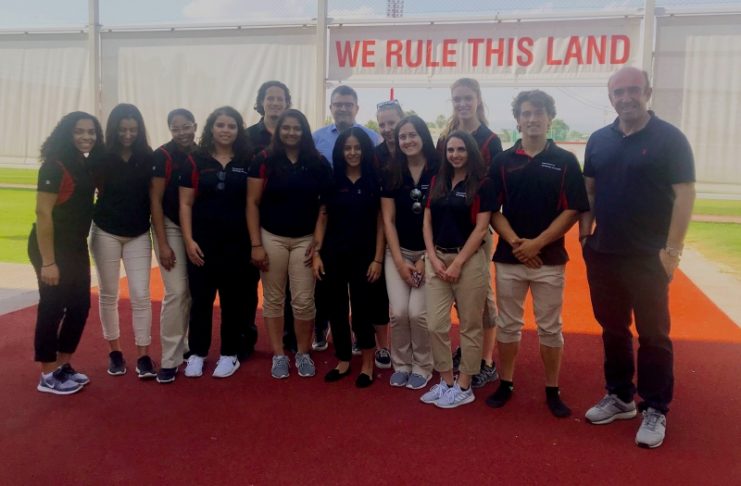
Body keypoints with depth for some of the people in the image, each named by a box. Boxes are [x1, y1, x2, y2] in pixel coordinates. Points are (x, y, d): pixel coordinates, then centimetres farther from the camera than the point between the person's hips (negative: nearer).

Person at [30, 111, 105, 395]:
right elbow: (43, 213, -19)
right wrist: (48, 261, -21)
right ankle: (48, 376, 14)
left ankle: (64, 367, 27)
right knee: (52, 308, 1)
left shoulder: (88, 165, 8)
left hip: (77, 246, 8)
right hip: (51, 247, -8)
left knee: (80, 306, 12)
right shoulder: (55, 165, -15)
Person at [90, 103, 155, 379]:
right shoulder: (100, 158, -4)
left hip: (139, 234, 0)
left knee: (141, 295, -2)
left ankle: (143, 355, 6)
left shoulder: (148, 158, -3)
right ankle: (114, 351, 24)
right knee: (109, 294, 9)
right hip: (105, 233, 0)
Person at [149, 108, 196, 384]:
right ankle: (170, 358, 0)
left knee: (194, 291, 8)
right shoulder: (162, 156, -10)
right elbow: (155, 200, -10)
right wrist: (163, 244, -14)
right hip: (171, 228, -4)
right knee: (177, 292, -9)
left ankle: (187, 345, 24)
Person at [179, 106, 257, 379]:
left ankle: (229, 355, 21)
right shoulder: (196, 161, 3)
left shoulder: (248, 162, 3)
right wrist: (188, 240, -8)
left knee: (234, 300, 8)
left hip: (237, 243, 0)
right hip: (202, 243, 0)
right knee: (201, 299, 6)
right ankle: (196, 354, 21)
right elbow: (185, 204, 1)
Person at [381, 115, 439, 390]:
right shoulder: (392, 174, 1)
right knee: (399, 312, -7)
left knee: (418, 312, -10)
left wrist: (425, 259, -8)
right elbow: (388, 220, 2)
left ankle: (422, 366, 14)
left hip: (430, 253, -2)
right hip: (398, 253, 2)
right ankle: (401, 364, 16)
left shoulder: (440, 171, -7)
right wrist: (400, 261, -5)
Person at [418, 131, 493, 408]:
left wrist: (458, 263, -13)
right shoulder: (437, 182, 11)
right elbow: (427, 221, 9)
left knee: (470, 326, 5)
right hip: (437, 259, 5)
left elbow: (481, 229, -9)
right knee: (436, 325, 3)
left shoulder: (481, 185, -3)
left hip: (469, 260, -4)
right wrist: (433, 258, -3)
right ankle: (445, 381, 19)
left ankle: (464, 387, 17)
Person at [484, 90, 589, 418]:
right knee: (507, 325, 10)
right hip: (508, 257, 1)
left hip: (549, 259, -1)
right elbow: (492, 210, 1)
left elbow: (573, 211, -5)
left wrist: (537, 243, -14)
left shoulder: (565, 161, 0)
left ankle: (552, 391, 21)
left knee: (550, 328, 8)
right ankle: (505, 384, 24)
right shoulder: (503, 161, 4)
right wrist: (515, 243, -13)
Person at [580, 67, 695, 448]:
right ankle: (619, 397, 28)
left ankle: (656, 410, 16)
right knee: (613, 330, 14)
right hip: (603, 255, 5)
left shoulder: (669, 138, -6)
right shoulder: (599, 140, 8)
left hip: (648, 256, -5)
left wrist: (672, 249, -15)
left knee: (653, 334, 4)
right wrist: (585, 233, 3)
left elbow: (685, 194, -9)